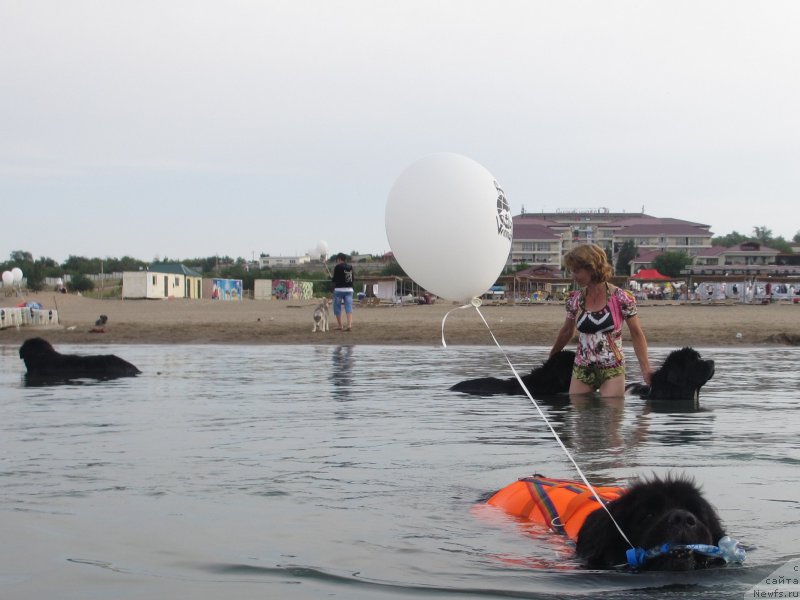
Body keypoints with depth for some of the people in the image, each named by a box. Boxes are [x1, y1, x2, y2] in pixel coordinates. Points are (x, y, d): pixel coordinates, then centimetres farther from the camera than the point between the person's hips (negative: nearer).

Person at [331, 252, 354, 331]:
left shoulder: (337, 267, -8)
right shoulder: (350, 267, 8)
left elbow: (335, 279, -9)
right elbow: (352, 279, 11)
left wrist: (331, 278, 12)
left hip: (339, 289, -4)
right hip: (349, 289, 4)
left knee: (337, 308, 9)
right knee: (349, 308, -2)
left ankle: (340, 326, 11)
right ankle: (349, 325, -16)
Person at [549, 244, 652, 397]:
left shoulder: (621, 298, -10)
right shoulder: (575, 299, 2)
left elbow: (637, 334, -1)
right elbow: (566, 332, 19)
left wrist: (646, 369, -5)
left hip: (612, 370, -3)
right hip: (581, 369, 4)